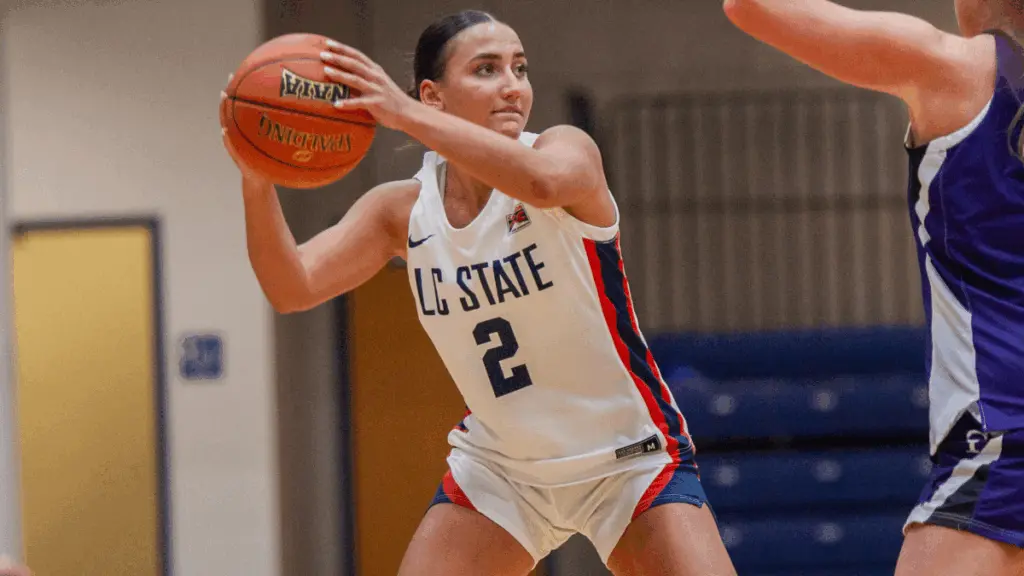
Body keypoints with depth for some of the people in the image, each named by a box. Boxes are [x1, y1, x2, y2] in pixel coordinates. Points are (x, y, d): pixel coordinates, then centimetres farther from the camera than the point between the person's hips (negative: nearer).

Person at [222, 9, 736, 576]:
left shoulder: (568, 150, -16)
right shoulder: (402, 210, -5)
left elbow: (542, 181, -42)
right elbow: (292, 288, -17)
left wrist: (406, 114, -47)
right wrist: (257, 182, -35)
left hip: (629, 462, -3)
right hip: (497, 466, 3)